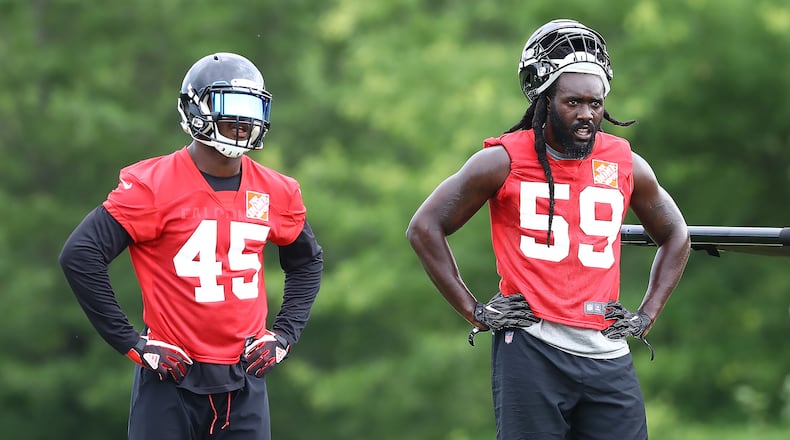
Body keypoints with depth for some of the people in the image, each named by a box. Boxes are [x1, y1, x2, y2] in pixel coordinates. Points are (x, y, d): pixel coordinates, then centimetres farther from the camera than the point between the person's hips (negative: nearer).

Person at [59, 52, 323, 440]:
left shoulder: (274, 193, 6)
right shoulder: (153, 186, -10)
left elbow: (307, 262, 24)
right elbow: (80, 255, -12)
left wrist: (284, 334, 11)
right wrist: (131, 342, -11)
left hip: (244, 380, 4)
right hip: (172, 378, -4)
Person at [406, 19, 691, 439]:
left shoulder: (625, 165, 10)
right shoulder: (504, 162, 0)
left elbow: (675, 236, 26)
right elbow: (424, 227, 4)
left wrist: (646, 316, 14)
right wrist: (474, 311, 0)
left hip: (608, 356, 3)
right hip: (530, 353, -3)